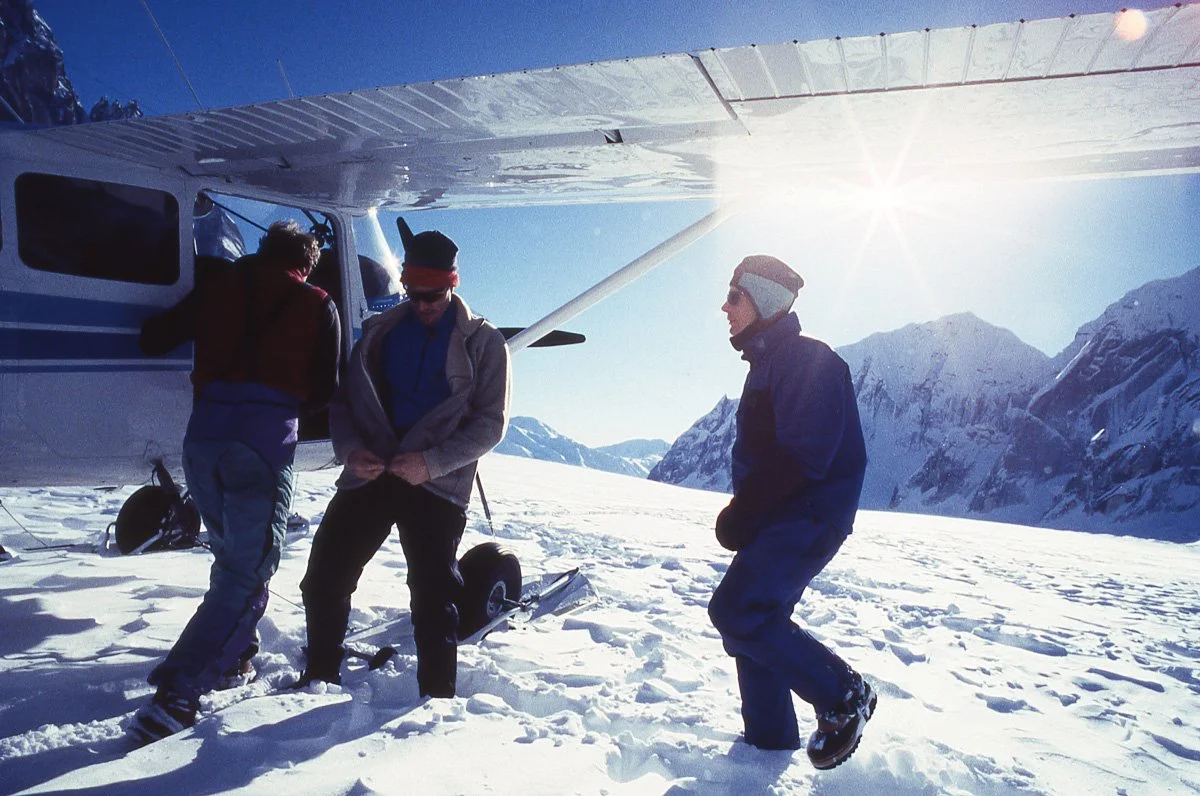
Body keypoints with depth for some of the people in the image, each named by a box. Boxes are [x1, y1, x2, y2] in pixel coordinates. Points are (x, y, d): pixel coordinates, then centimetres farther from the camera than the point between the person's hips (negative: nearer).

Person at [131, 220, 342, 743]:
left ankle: (229, 653, 31)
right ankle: (174, 695, -9)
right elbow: (324, 390, 9)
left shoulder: (220, 283, 16)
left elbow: (154, 339, 16)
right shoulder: (318, 307, 10)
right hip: (266, 442, -4)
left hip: (204, 434, 4)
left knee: (231, 555, 24)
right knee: (249, 572, -1)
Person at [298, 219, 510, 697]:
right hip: (370, 473, 4)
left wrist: (432, 462, -17)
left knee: (434, 596, -6)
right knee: (324, 578, 3)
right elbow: (344, 399, 14)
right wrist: (349, 449, -8)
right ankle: (320, 678, 23)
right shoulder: (380, 331, 13)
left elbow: (490, 421, -3)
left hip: (438, 482, -3)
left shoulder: (482, 342, 2)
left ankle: (437, 698, 7)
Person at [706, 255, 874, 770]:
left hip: (810, 514, -10)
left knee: (736, 611, -19)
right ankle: (770, 742, 23)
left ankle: (843, 695, -2)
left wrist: (742, 511, -17)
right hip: (777, 518, 10)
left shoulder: (808, 360, -12)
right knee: (750, 623, 9)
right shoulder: (766, 364, 18)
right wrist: (744, 510, 6)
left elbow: (805, 455, -22)